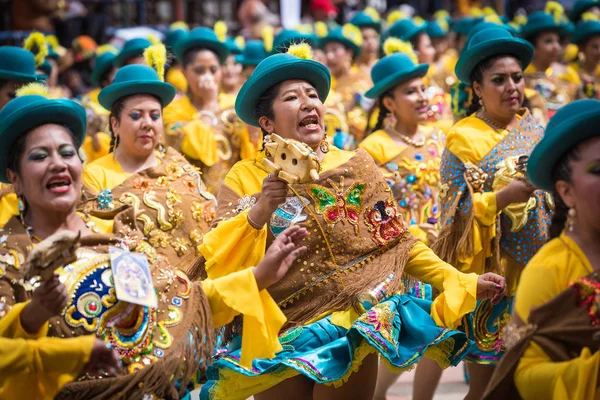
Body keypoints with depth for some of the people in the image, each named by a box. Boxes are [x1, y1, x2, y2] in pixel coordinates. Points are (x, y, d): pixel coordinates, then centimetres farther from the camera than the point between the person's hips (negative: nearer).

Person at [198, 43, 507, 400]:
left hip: (354, 334, 1)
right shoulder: (245, 179, -4)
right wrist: (258, 214, -28)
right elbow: (219, 265, -13)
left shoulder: (357, 166, 1)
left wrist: (464, 283, -2)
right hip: (279, 343, -1)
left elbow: (400, 245, 4)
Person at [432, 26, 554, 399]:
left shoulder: (536, 130, 8)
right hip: (492, 276, -5)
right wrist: (503, 197, -23)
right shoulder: (464, 139, -7)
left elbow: (558, 196, 14)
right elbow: (457, 213, -11)